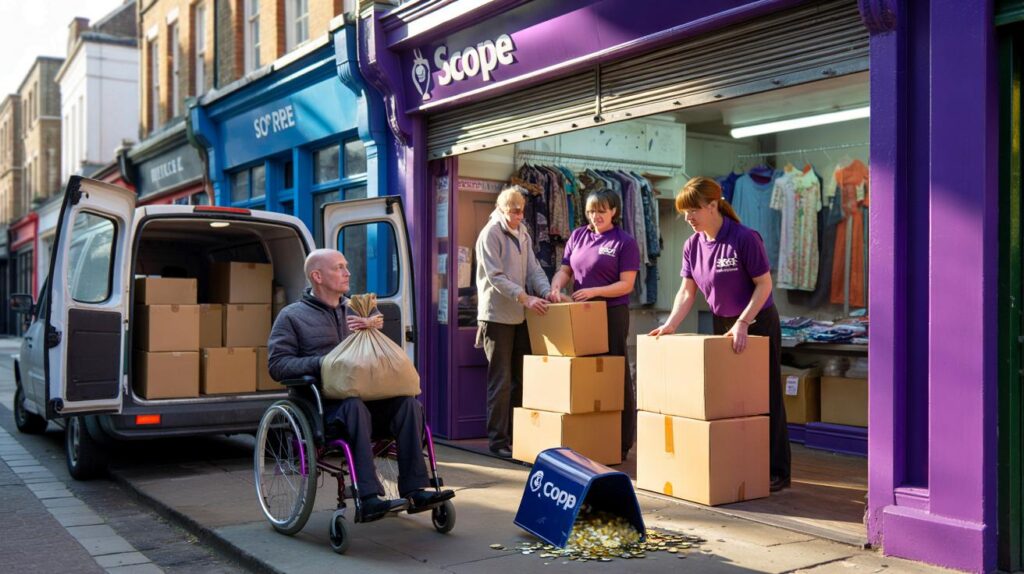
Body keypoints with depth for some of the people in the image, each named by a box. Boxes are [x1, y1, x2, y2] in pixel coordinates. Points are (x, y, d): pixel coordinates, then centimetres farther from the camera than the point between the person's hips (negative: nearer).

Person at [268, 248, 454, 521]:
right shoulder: (292, 316, 11)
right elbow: (277, 365, 0)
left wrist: (372, 324, -6)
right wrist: (323, 362, -13)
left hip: (365, 393, 5)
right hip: (324, 401, -5)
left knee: (409, 403, -24)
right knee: (355, 408, -39)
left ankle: (414, 488, -28)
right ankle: (368, 499, -45)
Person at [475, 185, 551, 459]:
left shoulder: (522, 234, 13)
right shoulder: (490, 234, -10)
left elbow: (533, 268, 9)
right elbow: (495, 277, -17)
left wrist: (547, 291, -10)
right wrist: (525, 298, -26)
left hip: (520, 316, 7)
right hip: (497, 316, -7)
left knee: (521, 378, 10)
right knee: (501, 381, -4)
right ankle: (497, 439, 5)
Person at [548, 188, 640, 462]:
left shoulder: (625, 242, -4)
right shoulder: (578, 236, 11)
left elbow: (626, 284, -9)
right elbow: (565, 269, 13)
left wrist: (594, 291, -21)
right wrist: (555, 288, -7)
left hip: (612, 314, -5)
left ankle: (621, 443, 9)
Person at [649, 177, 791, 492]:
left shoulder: (745, 238, -21)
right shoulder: (693, 245, -2)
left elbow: (764, 284, -19)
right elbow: (687, 291, 2)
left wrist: (743, 323, -25)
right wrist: (670, 325, -10)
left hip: (757, 322, -7)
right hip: (723, 324, 7)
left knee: (764, 396, 0)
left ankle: (777, 472, 10)